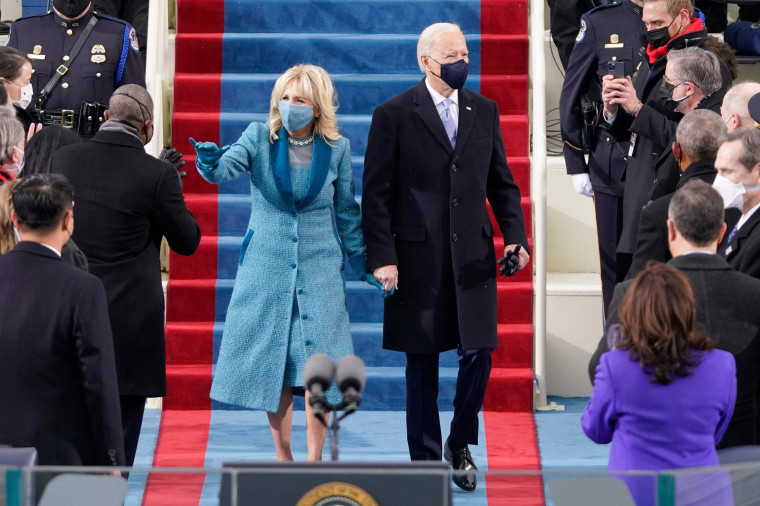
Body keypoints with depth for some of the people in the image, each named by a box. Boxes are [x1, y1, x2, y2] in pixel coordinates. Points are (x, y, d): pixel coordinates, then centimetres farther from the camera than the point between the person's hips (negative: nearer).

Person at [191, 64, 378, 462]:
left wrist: (363, 261, 12)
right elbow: (226, 167, -19)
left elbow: (346, 210, 10)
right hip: (266, 267, 0)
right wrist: (209, 161, -42)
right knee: (271, 363, 3)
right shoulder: (260, 138, -2)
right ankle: (282, 457, 17)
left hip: (319, 268, 0)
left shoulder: (337, 149, 1)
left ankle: (314, 459, 5)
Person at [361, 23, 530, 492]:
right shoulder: (394, 115, -3)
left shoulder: (484, 111, 10)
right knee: (422, 364, 4)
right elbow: (376, 194, -4)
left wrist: (515, 235, 1)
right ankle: (425, 459, 15)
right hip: (418, 257, -3)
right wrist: (382, 257, -11)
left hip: (473, 254, 3)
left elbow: (502, 183, 15)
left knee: (479, 351, -1)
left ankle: (460, 444, 21)